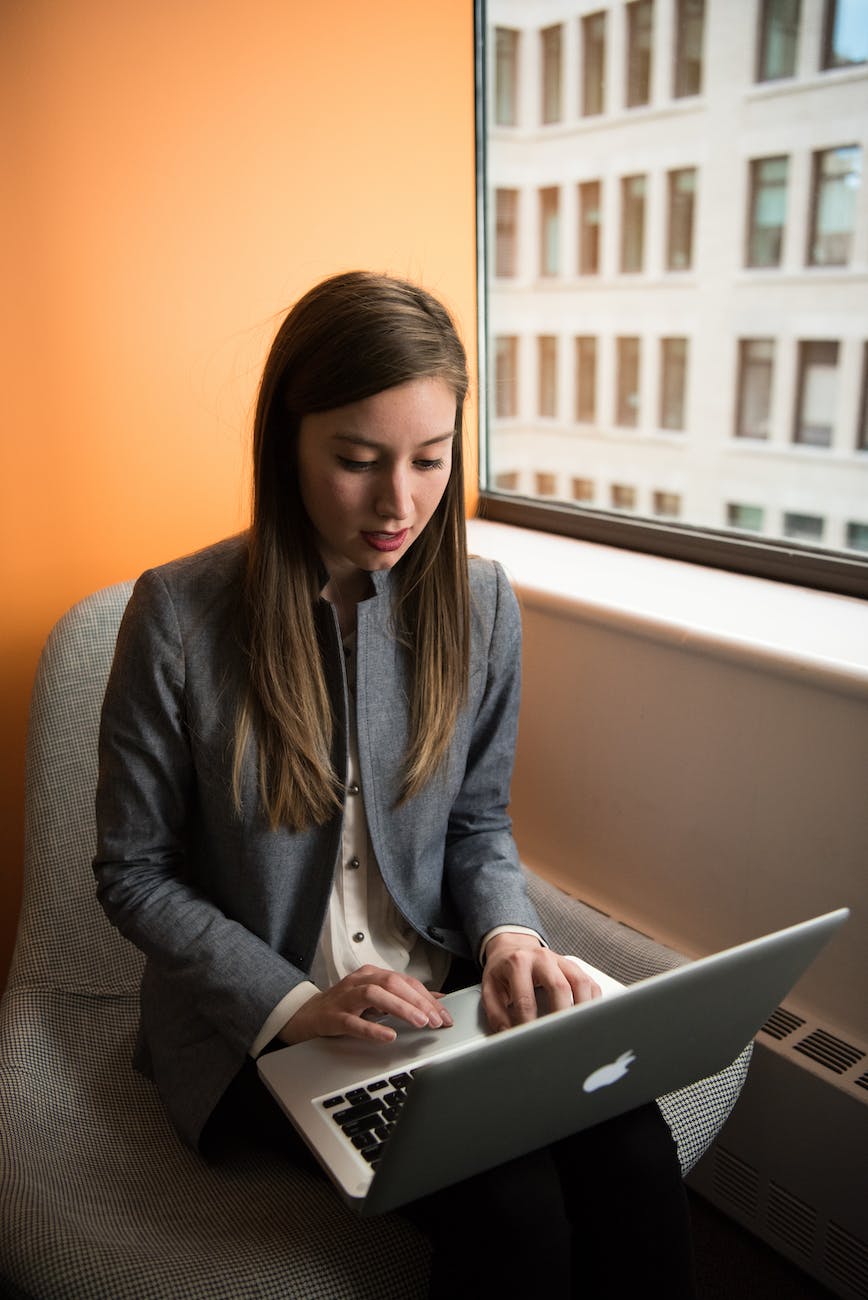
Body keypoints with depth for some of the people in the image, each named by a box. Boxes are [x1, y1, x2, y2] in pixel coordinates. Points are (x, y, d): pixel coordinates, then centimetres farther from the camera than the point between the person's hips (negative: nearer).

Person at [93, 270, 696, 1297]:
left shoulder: (478, 604, -2)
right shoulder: (178, 615, -14)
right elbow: (133, 873, -6)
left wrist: (508, 933, -12)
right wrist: (293, 1002, -19)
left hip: (441, 988, 4)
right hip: (257, 1021, -3)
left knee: (631, 1159, -21)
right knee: (511, 1208, -23)